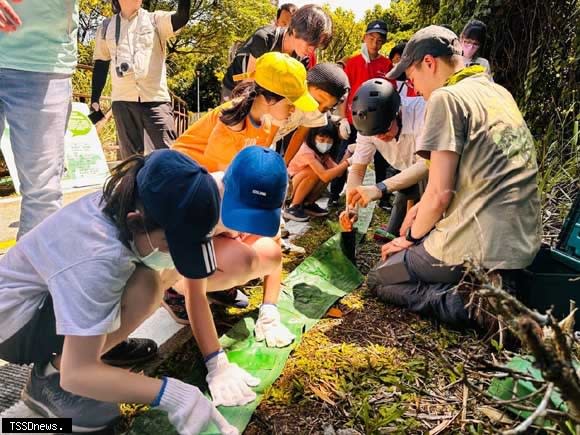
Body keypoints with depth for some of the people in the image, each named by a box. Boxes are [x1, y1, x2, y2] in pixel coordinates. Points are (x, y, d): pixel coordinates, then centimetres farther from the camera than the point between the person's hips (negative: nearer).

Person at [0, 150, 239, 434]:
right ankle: (49, 379, -10)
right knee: (144, 286, -28)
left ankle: (94, 335, 8)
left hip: (48, 291, 7)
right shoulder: (99, 257, -38)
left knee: (166, 272, -9)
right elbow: (76, 374, -34)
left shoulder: (131, 205, -16)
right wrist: (168, 393, -38)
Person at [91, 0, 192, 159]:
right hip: (123, 102, 2)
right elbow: (100, 65, 16)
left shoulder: (155, 19, 8)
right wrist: (94, 100, 10)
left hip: (156, 99, -2)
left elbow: (182, 17, -11)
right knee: (131, 158, 6)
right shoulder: (106, 27, 14)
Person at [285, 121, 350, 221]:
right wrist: (347, 162, -37)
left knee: (330, 172, -15)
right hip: (287, 184, -7)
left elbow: (338, 171, -15)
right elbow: (325, 176, -39)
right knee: (315, 172, -31)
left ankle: (308, 204, -1)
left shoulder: (324, 153, -2)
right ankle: (293, 207, -18)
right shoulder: (307, 151, -28)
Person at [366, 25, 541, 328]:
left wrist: (412, 237, 1)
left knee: (379, 280, 12)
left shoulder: (446, 98, -12)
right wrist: (424, 209, 17)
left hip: (479, 248, -8)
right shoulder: (501, 95, 14)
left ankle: (467, 303, -7)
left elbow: (441, 192, -17)